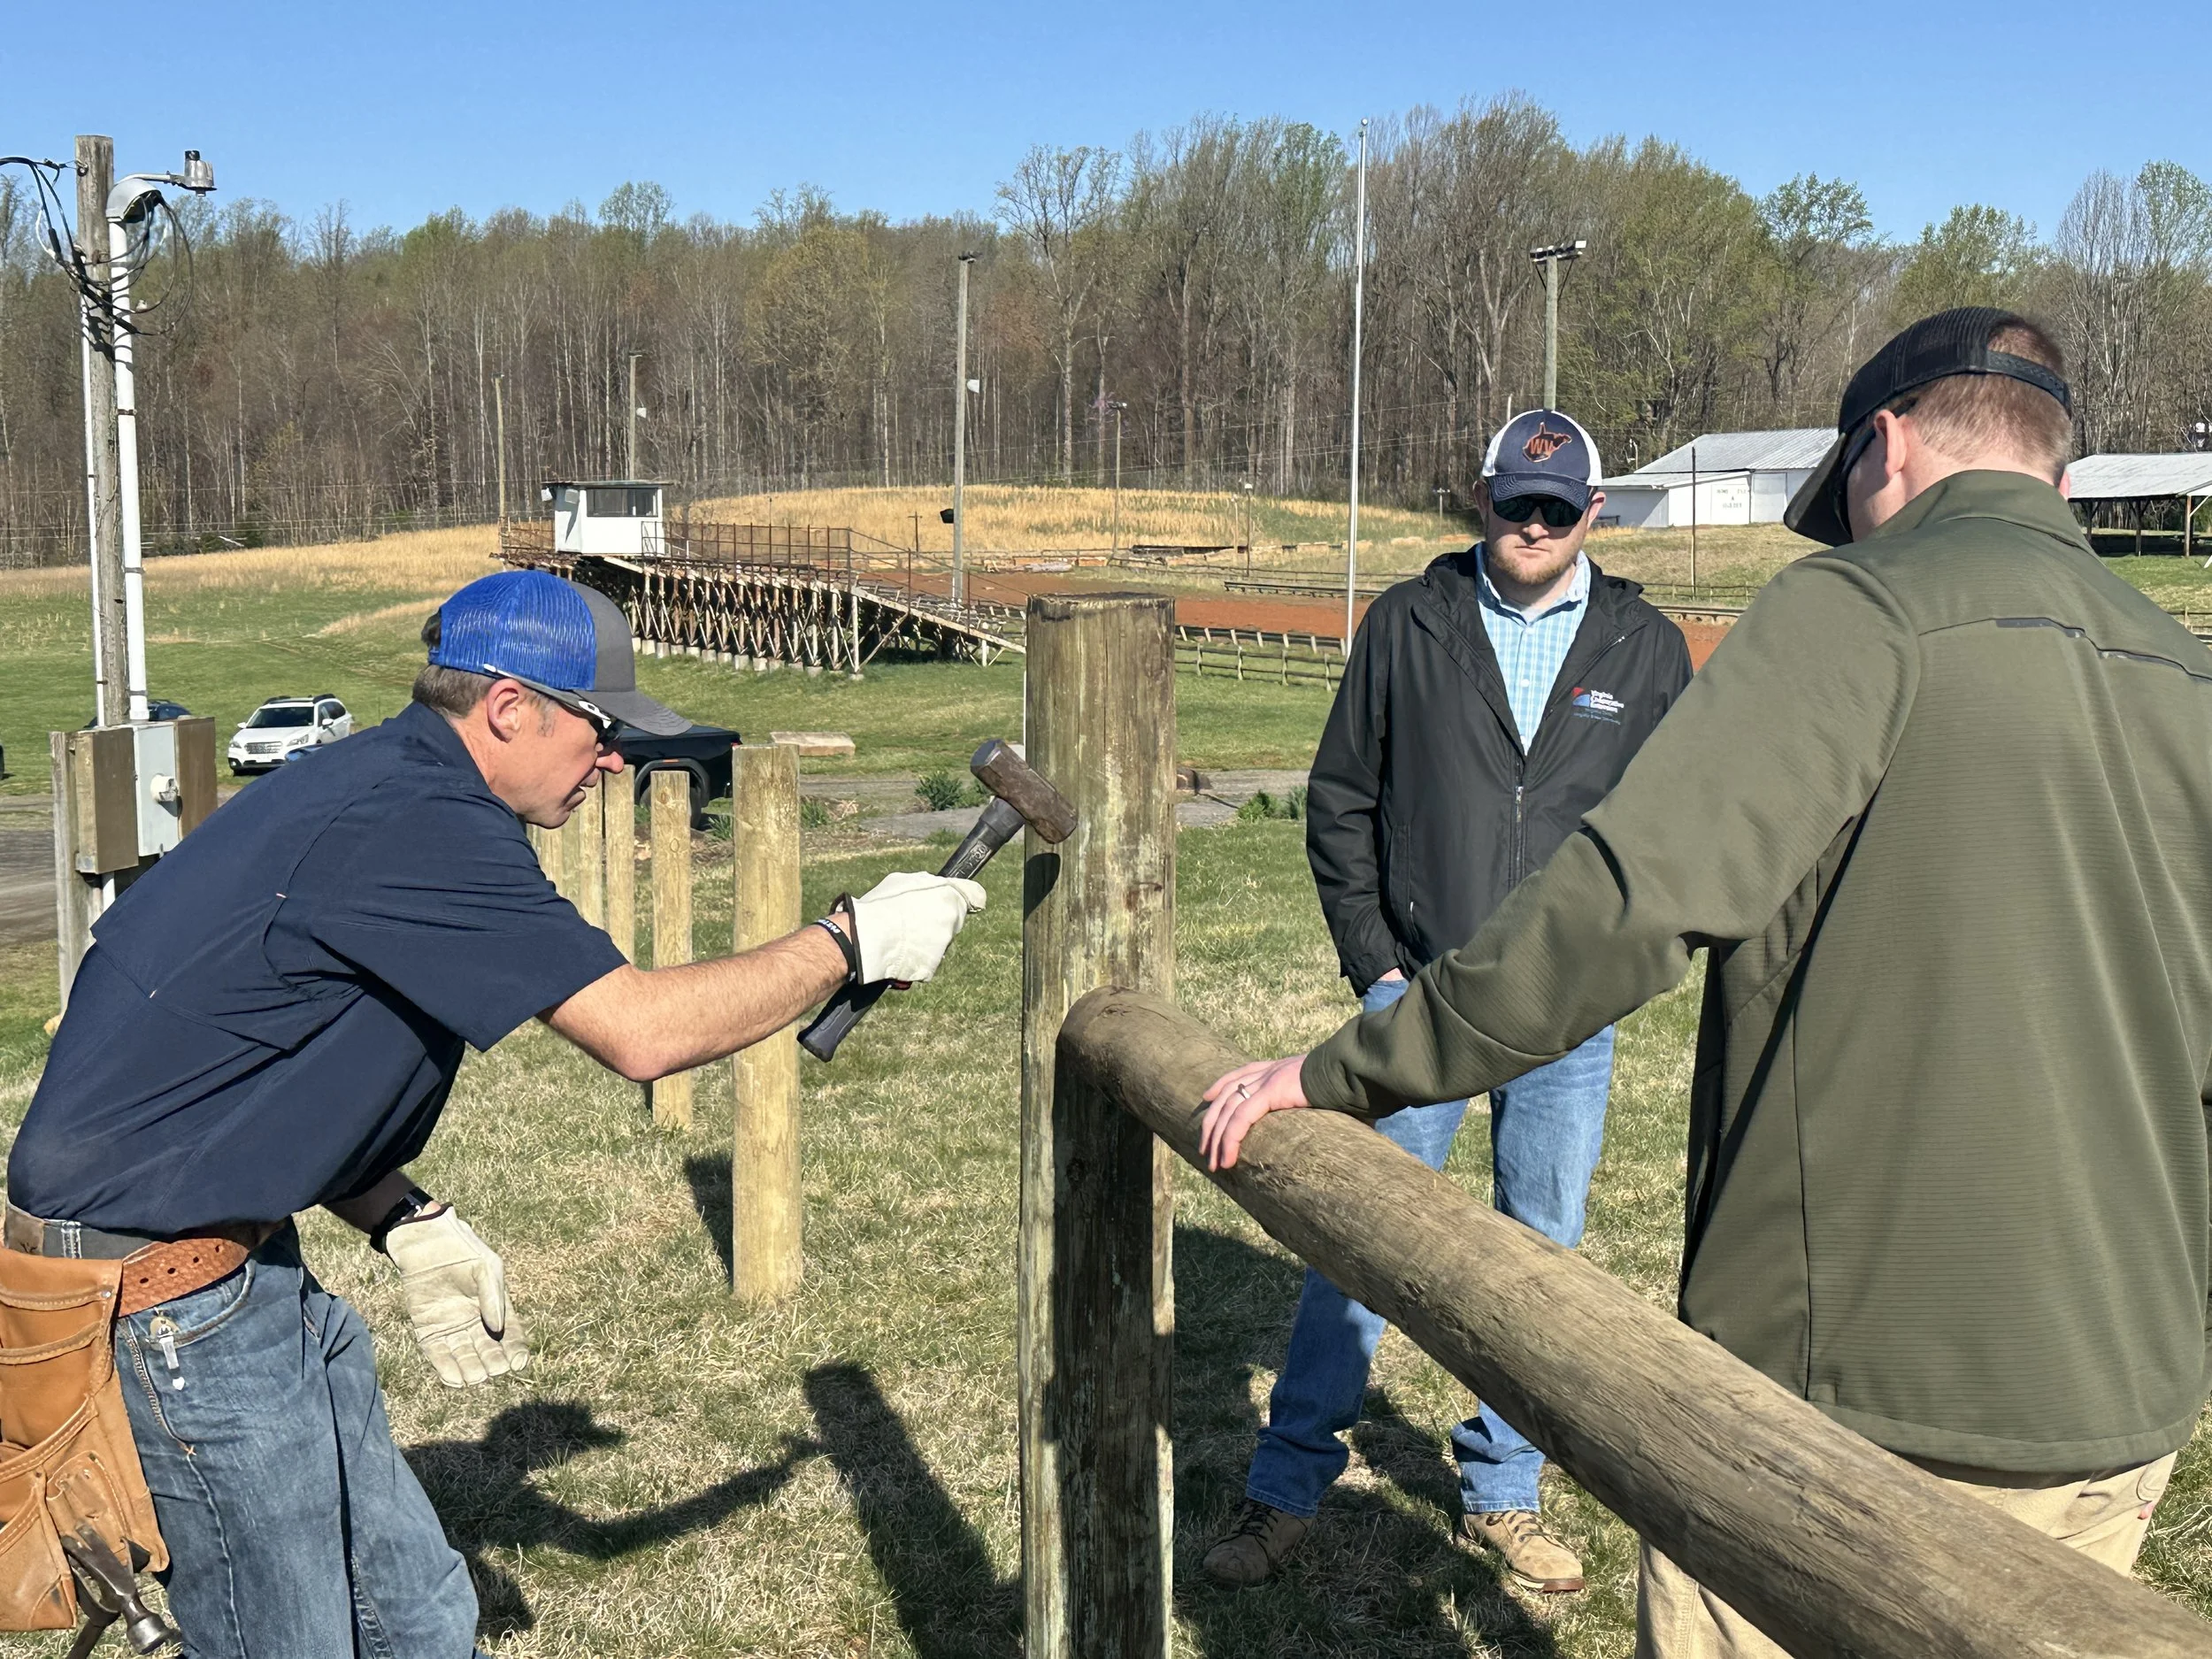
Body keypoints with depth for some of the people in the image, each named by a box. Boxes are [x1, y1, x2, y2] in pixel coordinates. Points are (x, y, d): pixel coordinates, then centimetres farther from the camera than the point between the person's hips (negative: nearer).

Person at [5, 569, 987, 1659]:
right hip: (161, 1309, -10)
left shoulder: (385, 792, 10)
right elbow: (644, 1032, -27)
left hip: (247, 1272, 10)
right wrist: (853, 942, -14)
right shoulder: (414, 827, -23)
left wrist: (407, 1226, 8)